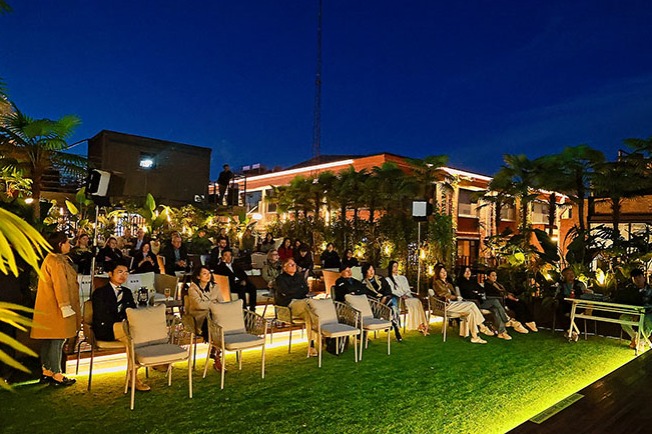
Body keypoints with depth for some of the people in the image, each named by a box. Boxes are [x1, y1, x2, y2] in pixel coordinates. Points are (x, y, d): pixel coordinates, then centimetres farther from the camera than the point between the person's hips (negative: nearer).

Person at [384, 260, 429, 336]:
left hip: (408, 296, 4)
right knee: (412, 303, -33)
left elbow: (408, 289, 21)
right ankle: (419, 326, -33)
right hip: (398, 299, -4)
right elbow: (392, 291, -1)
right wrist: (402, 296, -13)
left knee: (417, 301, -30)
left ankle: (422, 325, -36)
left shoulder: (403, 278, 28)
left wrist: (406, 295, -1)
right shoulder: (388, 279, 12)